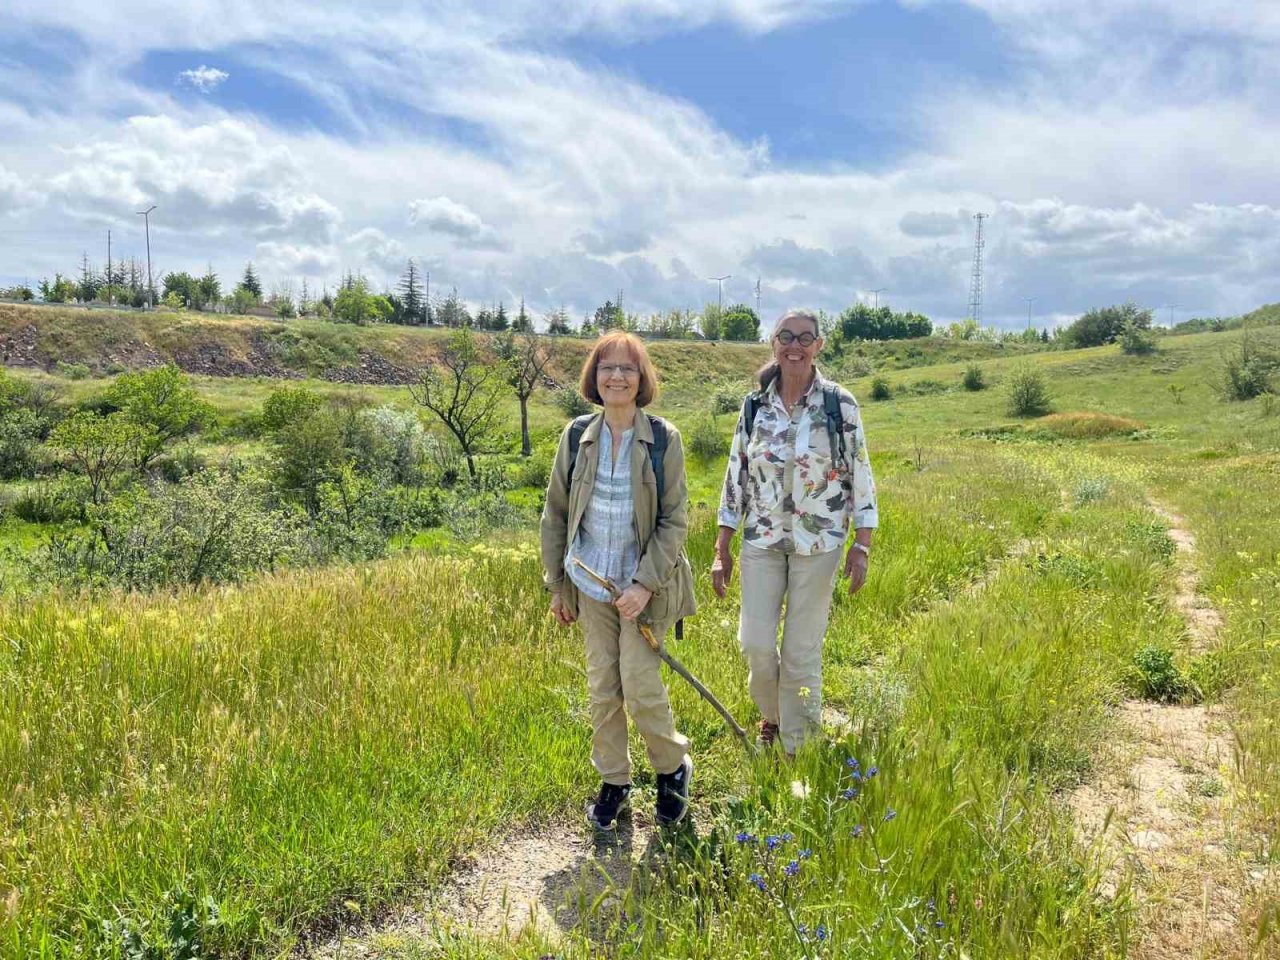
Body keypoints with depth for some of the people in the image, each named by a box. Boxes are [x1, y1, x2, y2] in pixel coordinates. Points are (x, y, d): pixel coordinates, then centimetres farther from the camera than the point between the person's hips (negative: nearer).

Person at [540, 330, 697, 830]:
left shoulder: (663, 438, -9)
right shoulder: (577, 435, -1)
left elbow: (675, 519, -8)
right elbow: (556, 513, 7)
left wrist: (645, 584, -16)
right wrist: (557, 585, 7)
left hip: (643, 583, -3)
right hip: (591, 583, 3)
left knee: (640, 686, -4)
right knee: (602, 688, 10)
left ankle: (673, 767, 24)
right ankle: (613, 781, 30)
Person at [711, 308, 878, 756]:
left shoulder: (840, 405, -5)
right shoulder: (754, 406, 2)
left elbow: (861, 478, -2)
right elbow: (736, 477, 6)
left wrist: (862, 547, -6)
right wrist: (721, 549, 5)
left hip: (818, 543, -2)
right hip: (762, 540, 2)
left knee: (802, 652, 3)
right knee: (756, 644, 0)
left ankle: (797, 749, 22)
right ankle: (771, 712, 33)